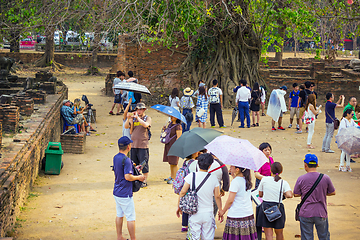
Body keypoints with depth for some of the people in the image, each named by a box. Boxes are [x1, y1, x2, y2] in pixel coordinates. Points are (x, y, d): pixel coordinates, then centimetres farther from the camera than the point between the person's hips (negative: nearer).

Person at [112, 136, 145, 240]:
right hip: (125, 194, -9)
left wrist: (132, 167, 20)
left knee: (119, 215, 16)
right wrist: (138, 177, -11)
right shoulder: (126, 160, -22)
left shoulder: (115, 157, 6)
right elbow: (127, 177, -26)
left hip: (116, 192, 9)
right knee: (131, 218, 1)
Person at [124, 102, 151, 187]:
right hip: (133, 144, 4)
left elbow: (145, 125, -20)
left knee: (144, 164, -2)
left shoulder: (147, 118, 1)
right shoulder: (133, 119, 12)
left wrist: (137, 117, -19)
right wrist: (129, 118, -14)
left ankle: (145, 181, 6)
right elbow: (126, 126, 0)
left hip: (143, 145, -4)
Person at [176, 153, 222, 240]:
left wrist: (178, 207, 6)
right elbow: (217, 196, 3)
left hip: (195, 214, -1)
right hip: (208, 213, 1)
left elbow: (183, 192, -7)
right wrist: (221, 211, 15)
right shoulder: (213, 179, -3)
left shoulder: (191, 176, -7)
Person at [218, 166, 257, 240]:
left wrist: (222, 212, -1)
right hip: (249, 214, 8)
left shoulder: (235, 181, -13)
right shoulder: (247, 180, 9)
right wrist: (233, 175, 15)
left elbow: (230, 200, -13)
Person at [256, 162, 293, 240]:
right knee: (279, 233, 20)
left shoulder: (264, 179, -1)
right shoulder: (283, 183, -2)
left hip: (265, 207, -1)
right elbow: (290, 195, -16)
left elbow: (260, 195, 7)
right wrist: (284, 193, 5)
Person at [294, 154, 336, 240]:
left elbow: (296, 194, -1)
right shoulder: (325, 178, -7)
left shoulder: (301, 179, -10)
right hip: (321, 213, 1)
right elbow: (332, 192, 4)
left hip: (305, 214, -1)